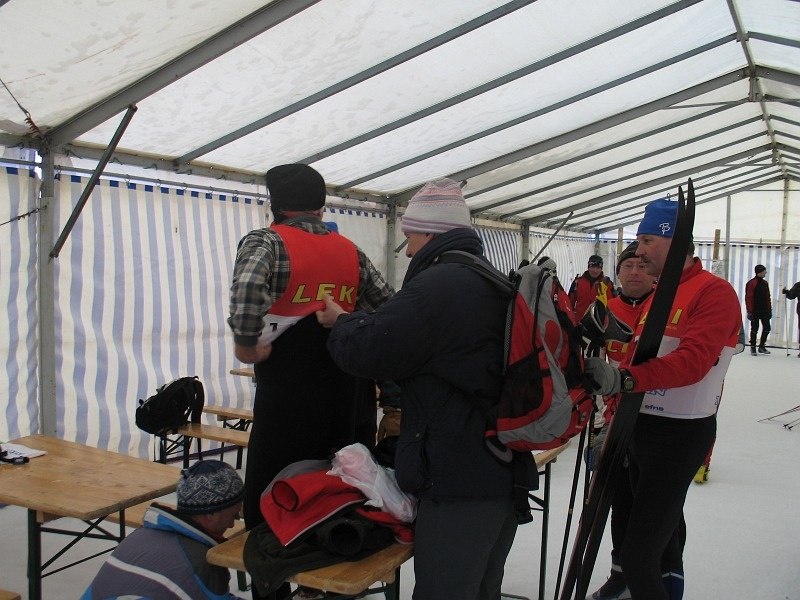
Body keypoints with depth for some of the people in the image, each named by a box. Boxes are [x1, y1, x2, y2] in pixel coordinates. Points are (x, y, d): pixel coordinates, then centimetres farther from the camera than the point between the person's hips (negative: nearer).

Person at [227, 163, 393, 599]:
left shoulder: (268, 241, -4)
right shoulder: (350, 250, 12)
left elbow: (248, 286, -25)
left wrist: (247, 344, -14)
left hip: (289, 399, -5)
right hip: (350, 396, 6)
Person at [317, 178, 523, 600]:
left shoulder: (437, 285, -18)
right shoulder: (495, 284, 14)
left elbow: (367, 350, -18)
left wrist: (339, 321, 3)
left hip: (459, 481, -10)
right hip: (505, 472, 10)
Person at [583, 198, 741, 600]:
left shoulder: (714, 291, -12)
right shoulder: (654, 295, 16)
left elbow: (693, 361, -26)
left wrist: (624, 379, -39)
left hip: (680, 434, -9)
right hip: (641, 427, 9)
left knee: (637, 557, -13)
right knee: (663, 538, 21)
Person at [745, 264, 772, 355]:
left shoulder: (765, 283, 12)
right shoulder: (752, 283, -10)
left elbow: (768, 297, 16)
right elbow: (748, 297, -13)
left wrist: (770, 309, 13)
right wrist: (749, 311, -16)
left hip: (765, 310, 7)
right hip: (755, 311, -6)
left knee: (767, 328, 6)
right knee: (754, 329, 0)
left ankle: (761, 346, 19)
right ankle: (752, 347, 10)